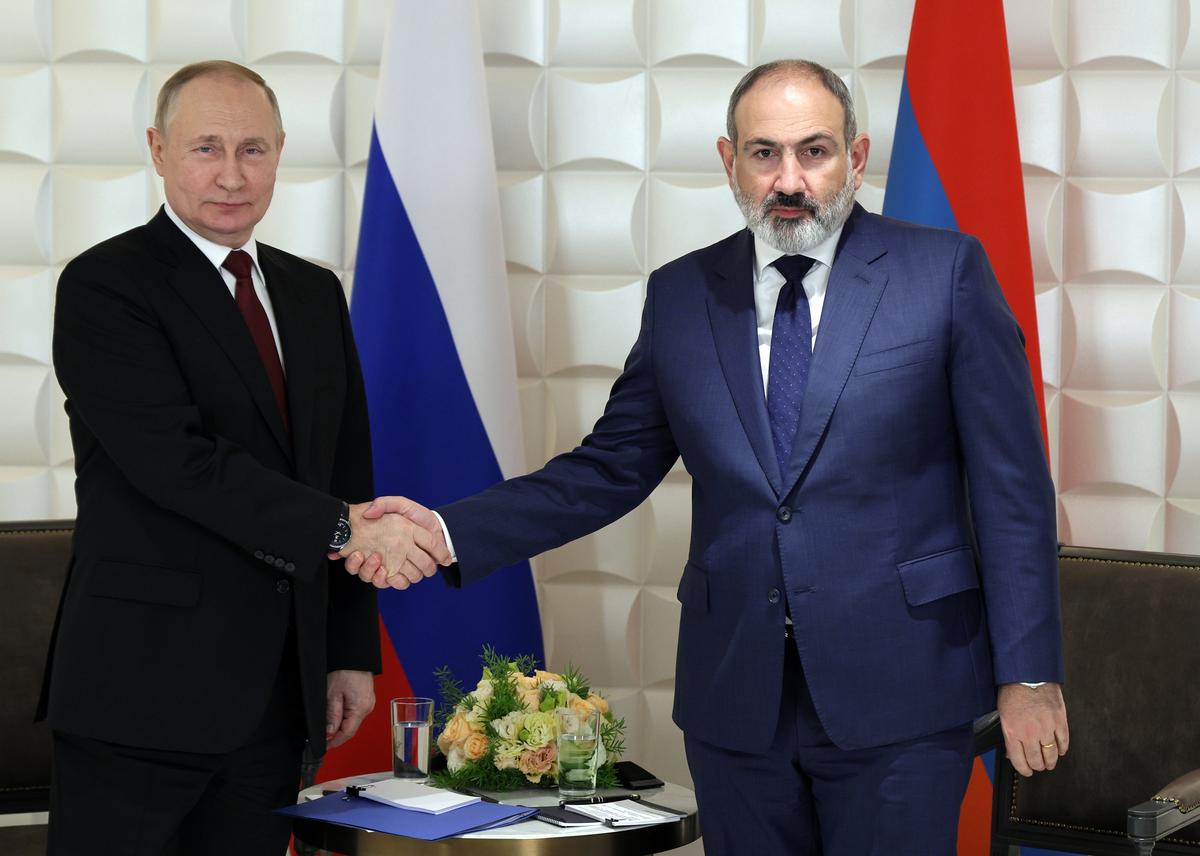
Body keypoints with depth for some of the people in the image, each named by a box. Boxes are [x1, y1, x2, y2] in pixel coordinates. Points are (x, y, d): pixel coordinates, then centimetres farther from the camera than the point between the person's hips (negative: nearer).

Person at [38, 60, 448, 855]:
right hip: (144, 690, -6)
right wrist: (342, 528, -22)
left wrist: (353, 653, 11)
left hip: (277, 693, 6)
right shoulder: (104, 286, -7)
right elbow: (176, 460, -19)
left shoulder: (316, 294, 14)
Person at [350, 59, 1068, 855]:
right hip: (735, 693, 3)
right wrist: (450, 531, -3)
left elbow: (1011, 485, -4)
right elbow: (612, 470, 9)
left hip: (898, 691, -3)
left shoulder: (945, 272, -3)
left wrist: (1028, 673, -7)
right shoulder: (681, 295, 6)